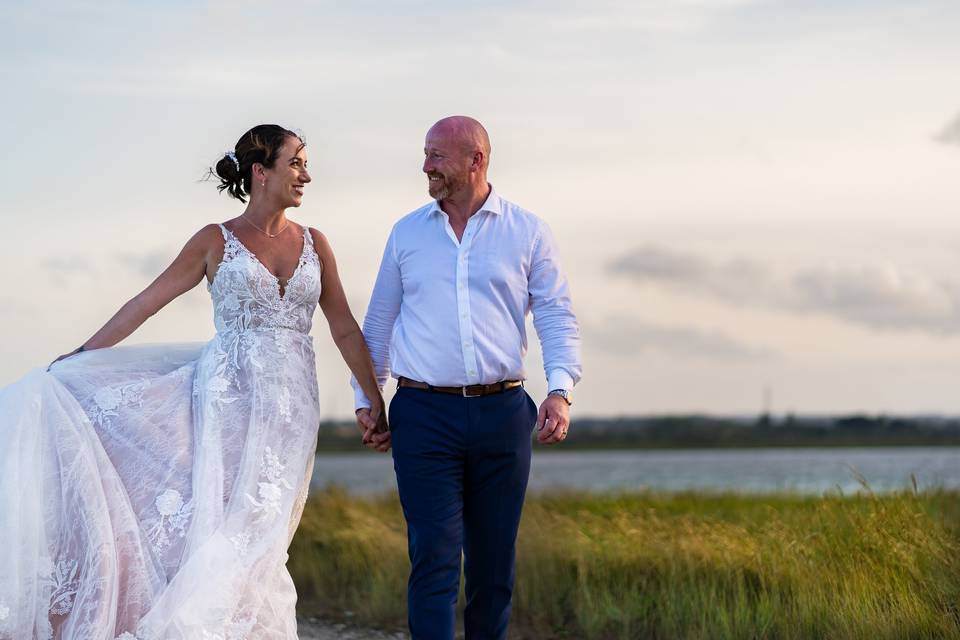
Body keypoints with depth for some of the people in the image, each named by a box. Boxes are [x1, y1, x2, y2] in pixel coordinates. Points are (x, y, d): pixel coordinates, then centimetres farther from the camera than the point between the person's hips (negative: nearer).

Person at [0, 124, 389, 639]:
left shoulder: (313, 244, 11)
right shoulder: (216, 241, 3)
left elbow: (345, 330, 12)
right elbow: (147, 302, 5)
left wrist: (376, 402, 8)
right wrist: (79, 357, 2)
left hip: (290, 408, 3)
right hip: (229, 395, -2)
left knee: (257, 534, 0)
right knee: (224, 525, -10)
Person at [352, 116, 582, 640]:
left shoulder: (528, 233, 6)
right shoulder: (406, 233, 10)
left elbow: (557, 317, 2)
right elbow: (378, 321, 18)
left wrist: (560, 390, -13)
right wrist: (366, 397, 12)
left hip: (502, 414, 0)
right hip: (424, 415, 0)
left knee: (494, 561, 8)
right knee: (435, 558, -9)